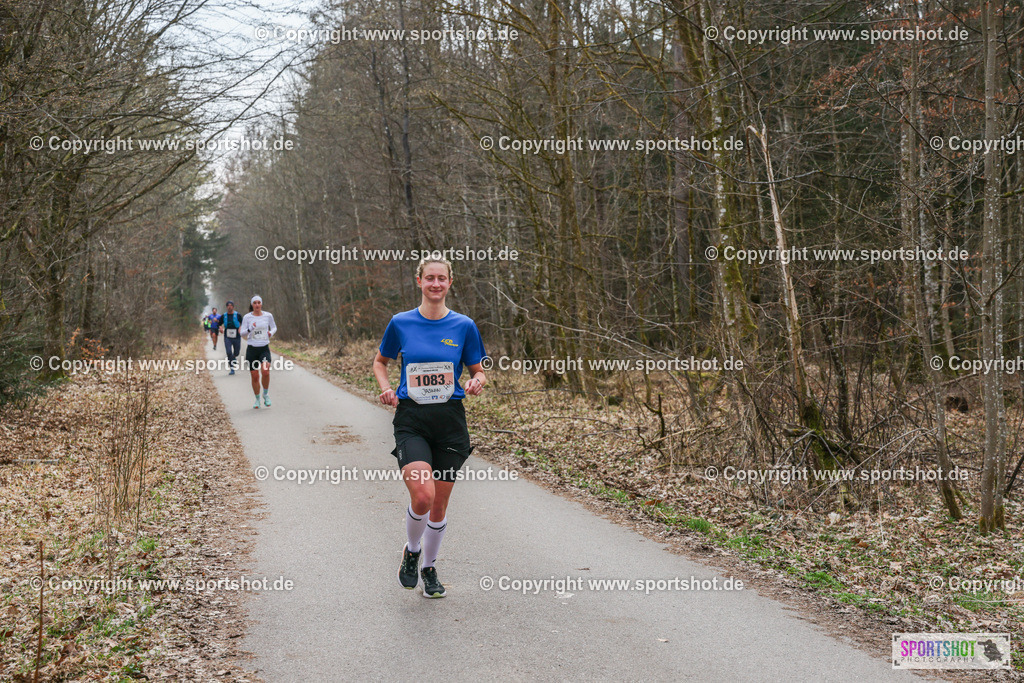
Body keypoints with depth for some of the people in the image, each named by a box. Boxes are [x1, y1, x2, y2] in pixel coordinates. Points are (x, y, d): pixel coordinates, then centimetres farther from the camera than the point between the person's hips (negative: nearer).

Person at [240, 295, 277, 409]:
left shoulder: (268, 315, 2)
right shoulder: (247, 317, -1)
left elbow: (274, 327, 17)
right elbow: (242, 333, -1)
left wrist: (271, 332, -6)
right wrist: (250, 329, -20)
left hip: (264, 348, 0)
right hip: (251, 349, 0)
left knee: (265, 372, -22)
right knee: (254, 376, 1)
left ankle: (266, 394, 2)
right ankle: (257, 399, 22)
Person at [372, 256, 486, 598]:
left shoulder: (464, 326, 1)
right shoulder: (401, 323, 1)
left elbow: (478, 371, 9)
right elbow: (380, 362, 15)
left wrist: (476, 383, -13)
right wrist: (387, 389, -3)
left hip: (450, 421, 1)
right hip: (411, 420, -1)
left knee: (440, 503, 7)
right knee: (422, 496, -18)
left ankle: (429, 567, 30)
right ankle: (411, 550, 13)